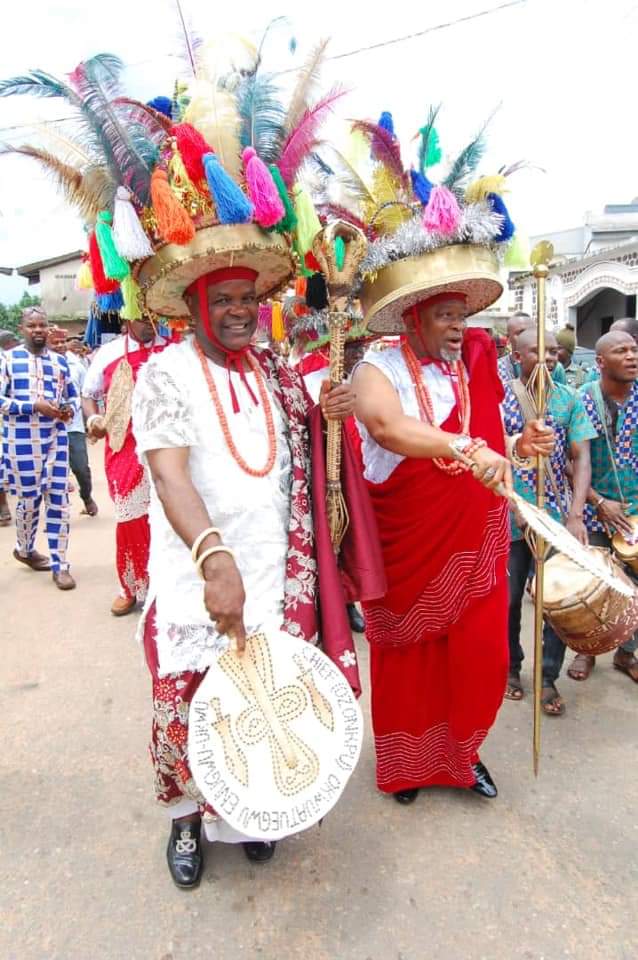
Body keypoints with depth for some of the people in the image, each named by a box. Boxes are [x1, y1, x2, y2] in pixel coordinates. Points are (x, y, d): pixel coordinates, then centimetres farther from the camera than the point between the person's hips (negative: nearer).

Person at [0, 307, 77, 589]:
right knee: (29, 499, 7)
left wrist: (70, 409, -4)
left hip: (56, 439, 3)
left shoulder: (60, 361, 10)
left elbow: (72, 395, 19)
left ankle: (60, 565, 9)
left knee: (58, 499, 1)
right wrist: (34, 405, -18)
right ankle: (24, 549, 35)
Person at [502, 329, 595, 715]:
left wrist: (575, 515, -16)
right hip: (509, 517, -1)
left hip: (557, 517, 2)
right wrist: (513, 508, -17)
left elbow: (582, 460, -3)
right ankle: (511, 666, 31)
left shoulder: (570, 400, 2)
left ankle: (549, 679, 19)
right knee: (509, 599, 11)